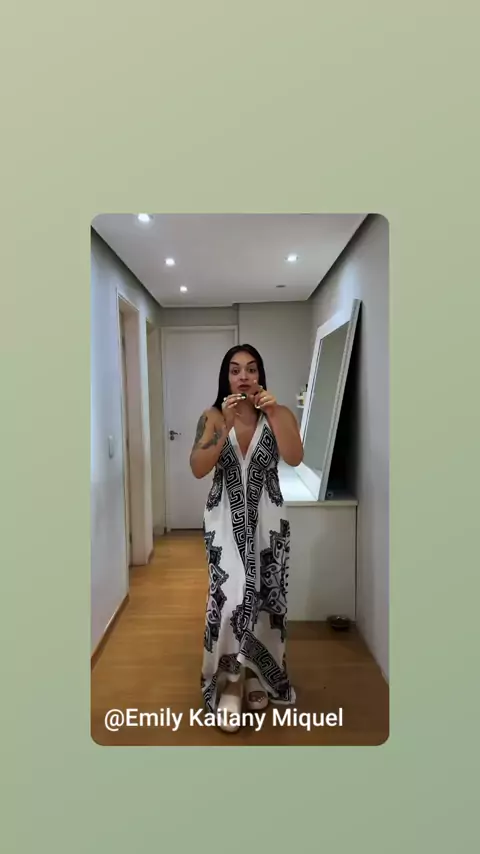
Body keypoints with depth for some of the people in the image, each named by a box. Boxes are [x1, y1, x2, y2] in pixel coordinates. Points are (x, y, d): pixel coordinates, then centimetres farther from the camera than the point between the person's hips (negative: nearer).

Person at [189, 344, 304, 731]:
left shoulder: (279, 414, -2)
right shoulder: (212, 417, -3)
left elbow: (295, 458, -18)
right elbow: (198, 468, -15)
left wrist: (273, 413, -26)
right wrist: (227, 425, -23)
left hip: (268, 521, 1)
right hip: (225, 520, -1)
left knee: (265, 598, 9)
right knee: (232, 597, -12)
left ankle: (256, 677, 32)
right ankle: (230, 682, 12)